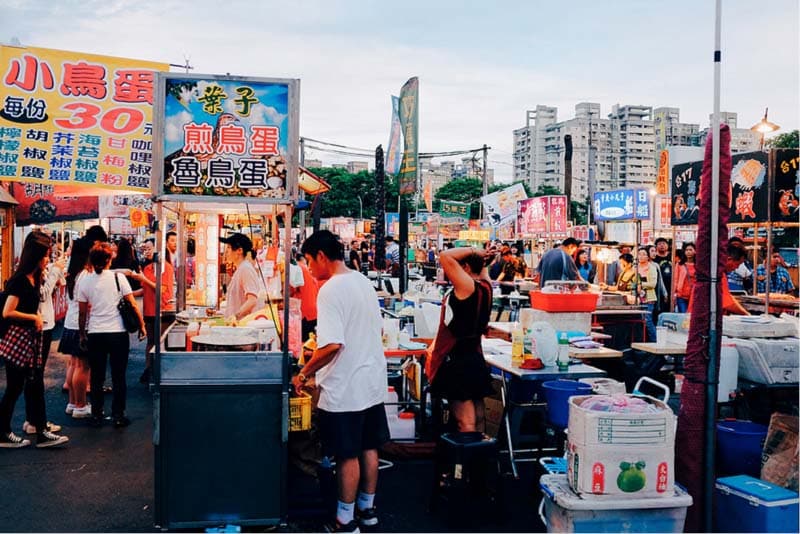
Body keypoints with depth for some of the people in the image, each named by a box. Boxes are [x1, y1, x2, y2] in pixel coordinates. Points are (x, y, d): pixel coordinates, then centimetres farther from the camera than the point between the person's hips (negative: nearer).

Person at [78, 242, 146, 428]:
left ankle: (96, 416, 18)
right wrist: (141, 325, 4)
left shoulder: (85, 282, 0)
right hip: (118, 333, -2)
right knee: (118, 377, 7)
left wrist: (82, 334, 17)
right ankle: (118, 416, 10)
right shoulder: (118, 277, -6)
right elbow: (132, 304, -6)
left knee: (97, 377, 12)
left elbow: (82, 313, 5)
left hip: (95, 334, 2)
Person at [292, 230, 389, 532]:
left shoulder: (331, 290, -19)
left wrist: (304, 374, -16)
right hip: (373, 381, 8)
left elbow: (332, 345, -27)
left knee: (347, 455, 4)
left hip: (344, 388, -8)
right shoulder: (363, 282, 8)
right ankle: (367, 508, 32)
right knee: (369, 448, 18)